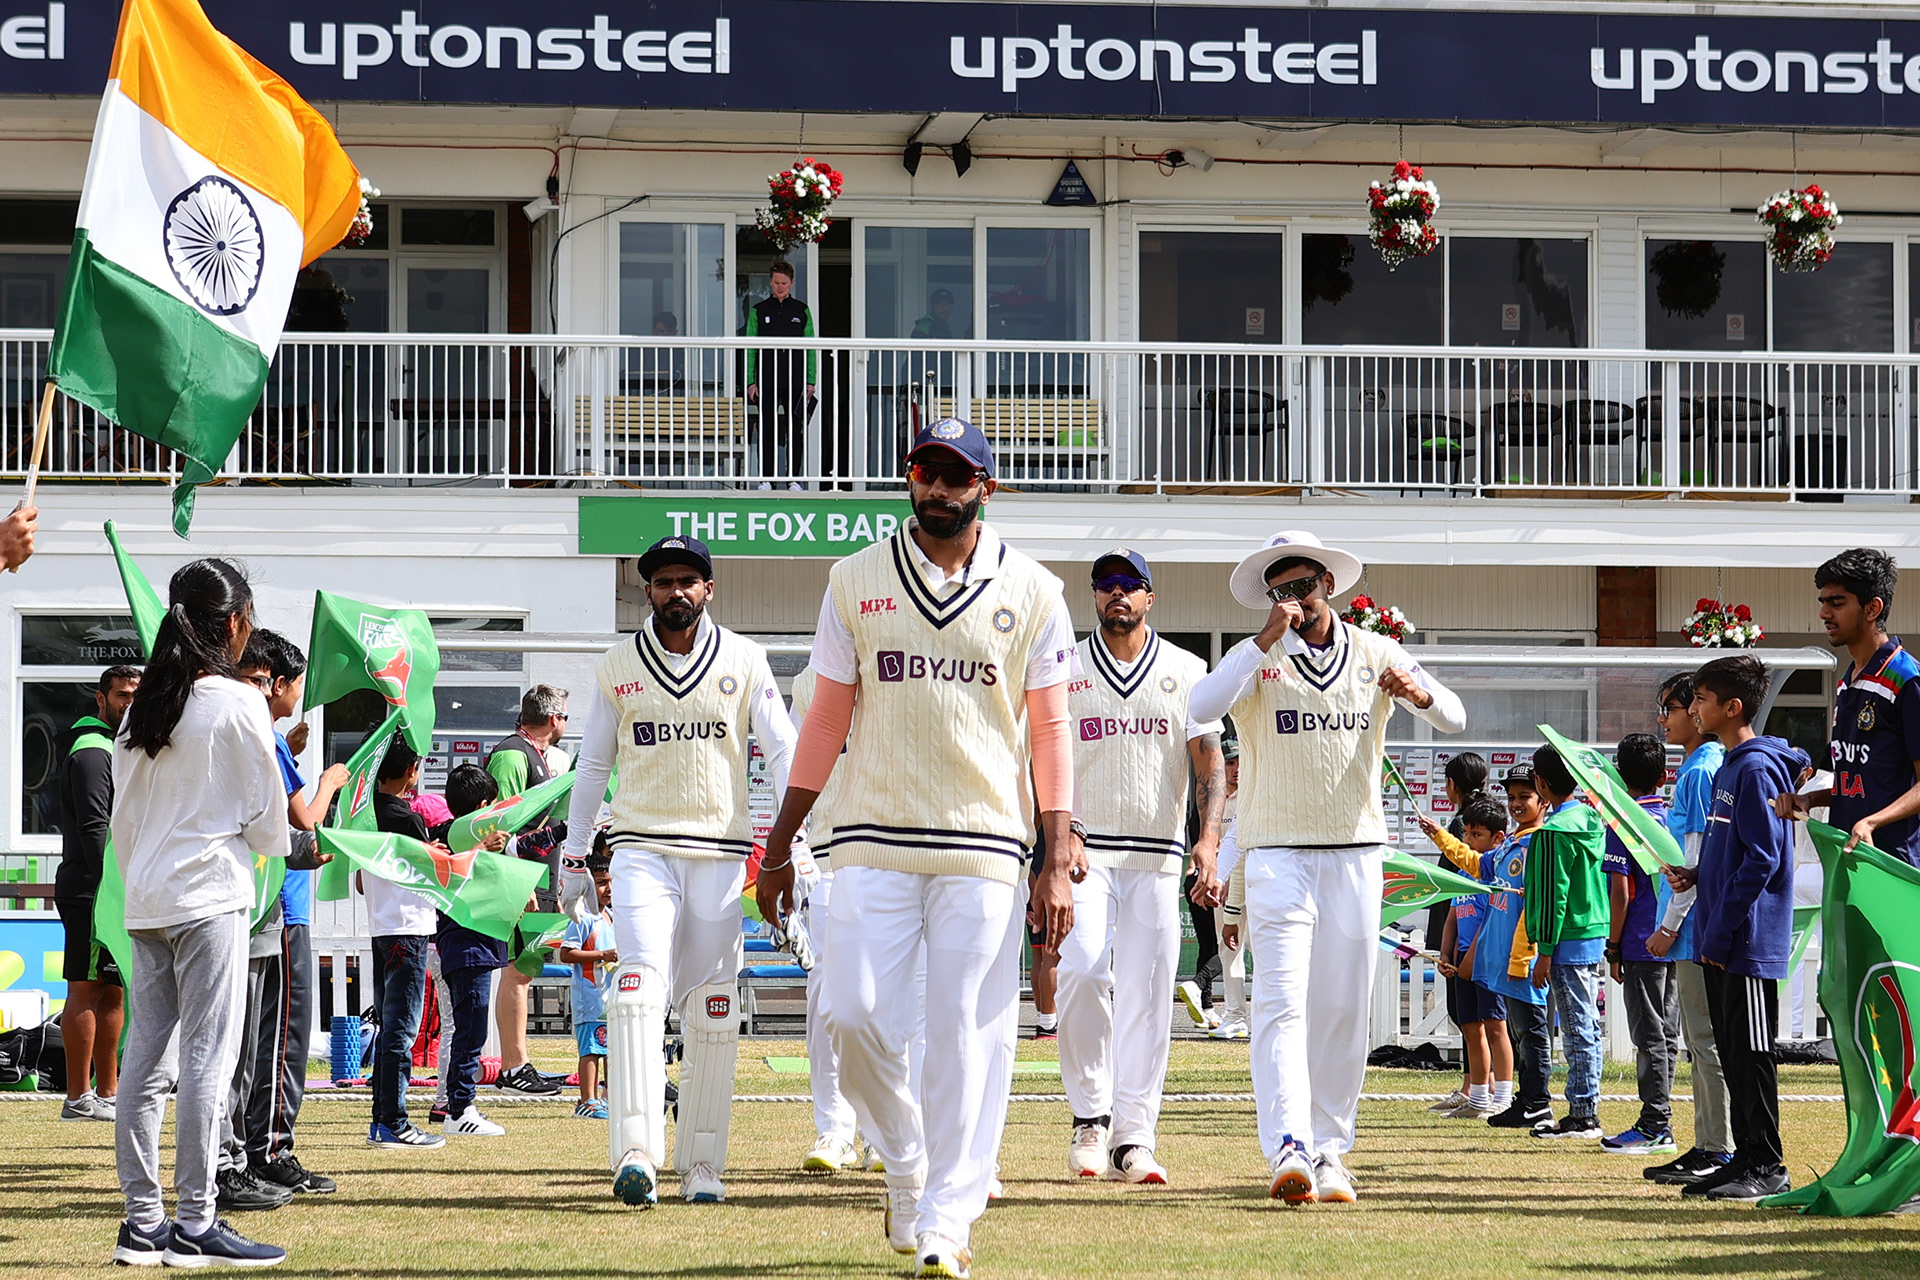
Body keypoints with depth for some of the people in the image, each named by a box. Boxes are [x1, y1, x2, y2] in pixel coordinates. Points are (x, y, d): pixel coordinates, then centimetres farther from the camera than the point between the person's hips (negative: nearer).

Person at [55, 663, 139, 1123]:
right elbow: (95, 827, -19)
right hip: (92, 892, -10)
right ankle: (80, 1097, -9)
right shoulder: (92, 751, -11)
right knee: (87, 989, -8)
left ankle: (107, 1093, 15)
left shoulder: (119, 749, 21)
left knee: (112, 992, 11)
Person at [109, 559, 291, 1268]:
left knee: (146, 1056, 7)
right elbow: (269, 817, -5)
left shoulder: (143, 706, 10)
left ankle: (143, 1222, 8)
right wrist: (272, 843, 17)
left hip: (145, 899, 7)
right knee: (207, 1058, -6)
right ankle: (195, 1223, -8)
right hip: (210, 895, -7)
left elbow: (123, 816, 13)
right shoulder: (238, 705, -9)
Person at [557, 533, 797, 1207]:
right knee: (639, 988, -18)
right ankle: (636, 1155, -26)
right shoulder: (618, 667, 7)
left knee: (713, 1012, 0)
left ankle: (701, 1165, 7)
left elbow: (782, 751, 0)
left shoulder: (744, 661, 4)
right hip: (642, 846, -1)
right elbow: (593, 764, 13)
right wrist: (574, 857, 8)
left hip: (721, 853, 1)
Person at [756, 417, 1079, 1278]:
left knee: (968, 1034, -5)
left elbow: (1049, 730, 5)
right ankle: (905, 1168, 17)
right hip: (873, 841, 1)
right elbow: (826, 720, 11)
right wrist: (780, 845, 8)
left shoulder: (1030, 592, 5)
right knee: (856, 1015, -7)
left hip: (985, 850, -1)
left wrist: (1059, 860, -3)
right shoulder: (857, 581, 8)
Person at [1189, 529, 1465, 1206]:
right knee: (1282, 1003, -15)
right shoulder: (1258, 657, 1)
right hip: (1279, 852, -3)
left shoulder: (1375, 654, 8)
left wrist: (1418, 693, -21)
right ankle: (1288, 1149, -26)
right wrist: (1267, 640, -20)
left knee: (1344, 1010, 4)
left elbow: (1455, 719, 1)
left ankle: (1330, 1152, 12)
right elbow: (1201, 707, -18)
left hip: (1356, 851, 3)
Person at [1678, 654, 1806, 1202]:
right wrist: (1696, 874, 7)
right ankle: (1747, 1157, 16)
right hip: (1721, 942, 10)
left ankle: (1767, 1166, -2)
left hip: (1748, 941, -10)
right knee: (1732, 1052, 11)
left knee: (1750, 1052, -6)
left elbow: (1762, 858, -19)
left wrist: (1721, 931, -19)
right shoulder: (1728, 769, 16)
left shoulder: (1757, 769, -14)